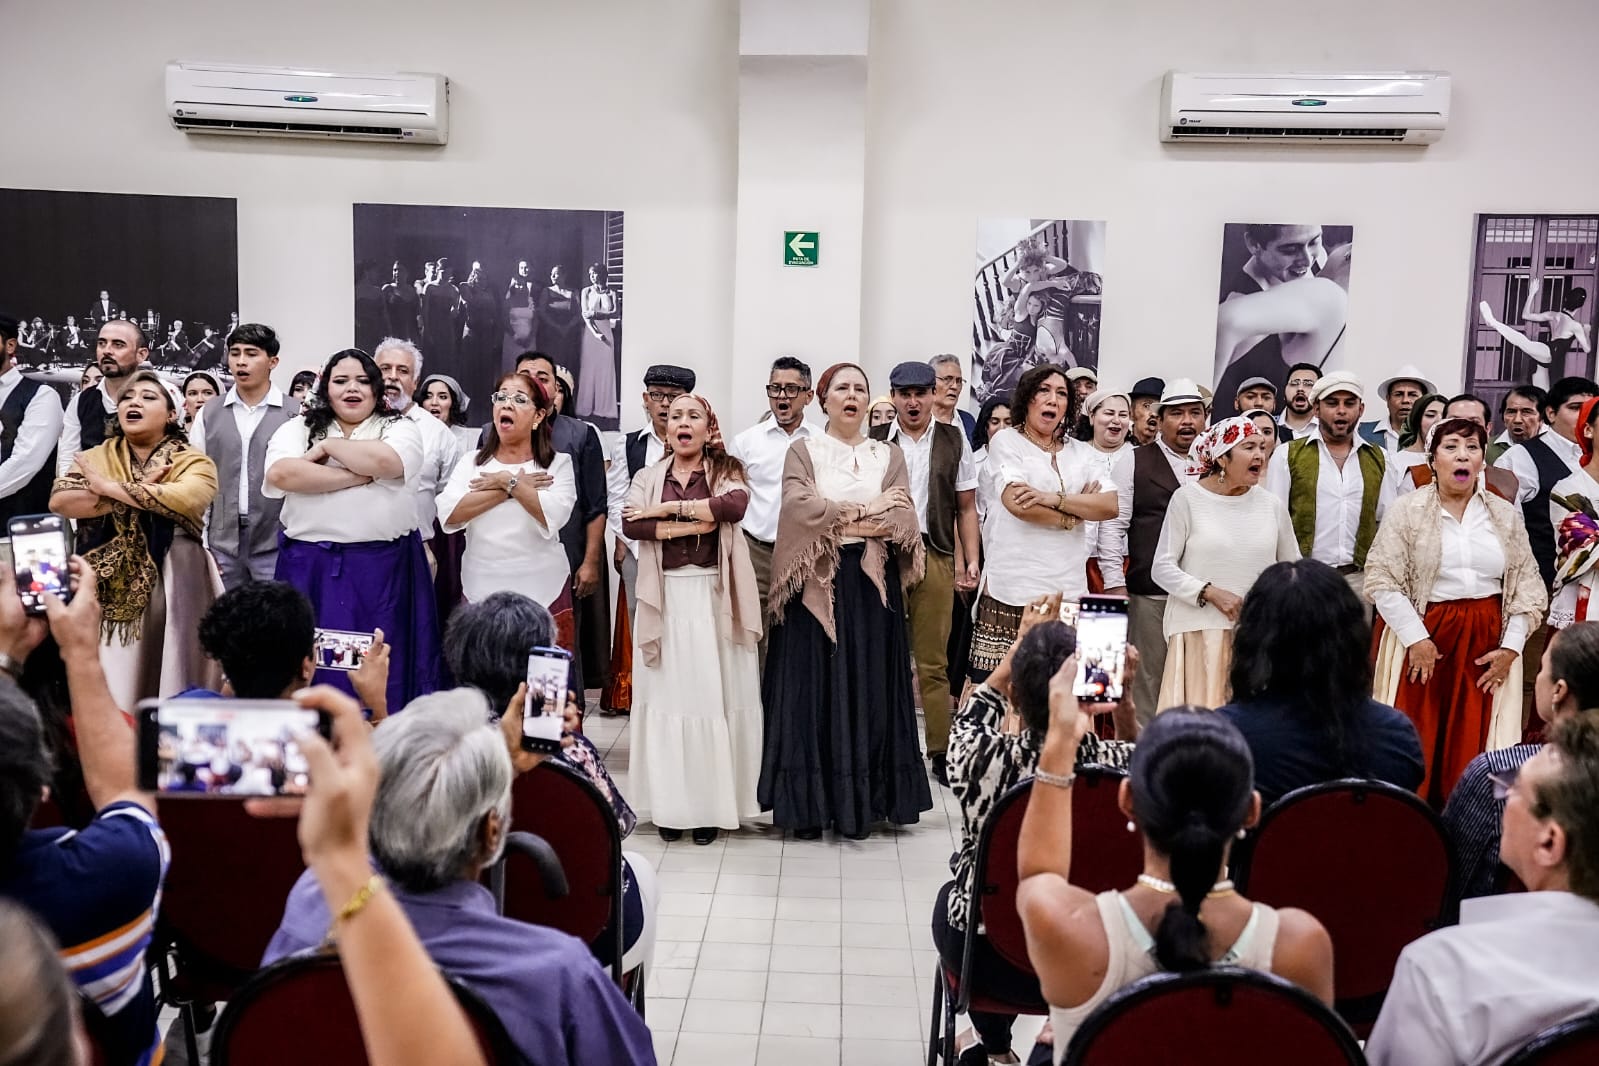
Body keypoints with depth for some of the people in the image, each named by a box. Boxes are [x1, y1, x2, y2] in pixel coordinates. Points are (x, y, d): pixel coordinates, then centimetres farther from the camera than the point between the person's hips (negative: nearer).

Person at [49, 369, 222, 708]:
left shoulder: (194, 463, 0)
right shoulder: (96, 457, 11)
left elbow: (186, 500, -22)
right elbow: (59, 500, -5)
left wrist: (111, 487, -13)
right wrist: (136, 494, -13)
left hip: (170, 589, -3)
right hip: (109, 588, 3)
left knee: (168, 679, -1)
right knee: (107, 686, 4)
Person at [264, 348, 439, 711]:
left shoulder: (400, 428, 6)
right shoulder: (296, 429, 10)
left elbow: (384, 461, -16)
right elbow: (280, 474, -10)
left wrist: (330, 445, -3)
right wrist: (358, 478, -12)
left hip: (384, 568, -1)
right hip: (311, 567, 1)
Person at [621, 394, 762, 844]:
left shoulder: (725, 470, 6)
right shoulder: (648, 476, 11)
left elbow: (736, 504, -16)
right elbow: (630, 524, -7)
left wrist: (668, 508, -13)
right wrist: (695, 522, -12)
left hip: (714, 596, -1)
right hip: (665, 596, 2)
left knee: (714, 694, -1)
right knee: (669, 693, 2)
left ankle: (712, 804, 8)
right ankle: (670, 804, 10)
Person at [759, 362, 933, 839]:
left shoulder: (889, 455, 12)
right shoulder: (803, 451, 6)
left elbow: (903, 519, -2)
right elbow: (799, 507, -12)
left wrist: (840, 519, -11)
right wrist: (866, 511, -11)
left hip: (871, 584, 2)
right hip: (816, 584, -2)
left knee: (867, 688, 2)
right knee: (813, 688, -1)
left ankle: (860, 803, 10)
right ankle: (808, 803, 6)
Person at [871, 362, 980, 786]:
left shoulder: (954, 441, 9)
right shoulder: (874, 442, 5)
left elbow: (966, 507, 9)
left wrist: (971, 560, 1)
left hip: (935, 556, 1)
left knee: (933, 662, 5)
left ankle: (940, 751, 12)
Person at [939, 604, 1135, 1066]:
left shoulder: (983, 757, -29)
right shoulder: (1120, 764, -26)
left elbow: (976, 711, -1)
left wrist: (1024, 641, 6)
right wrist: (1125, 703, -9)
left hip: (985, 959, -1)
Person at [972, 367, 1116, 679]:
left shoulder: (1080, 451, 18)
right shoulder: (1006, 441, 5)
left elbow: (1111, 505, 3)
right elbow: (1017, 503, -11)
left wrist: (1054, 498, -11)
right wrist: (1078, 509, 2)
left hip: (1068, 590, 4)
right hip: (1012, 591, -4)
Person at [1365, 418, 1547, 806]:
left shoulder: (1505, 515, 7)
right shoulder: (1408, 509, -3)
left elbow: (1527, 585, 9)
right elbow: (1382, 580, -8)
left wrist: (1511, 647, 0)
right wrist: (1415, 638, -13)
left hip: (1486, 642, 3)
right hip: (1422, 636, -3)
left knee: (1472, 747, 6)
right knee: (1417, 747, 1)